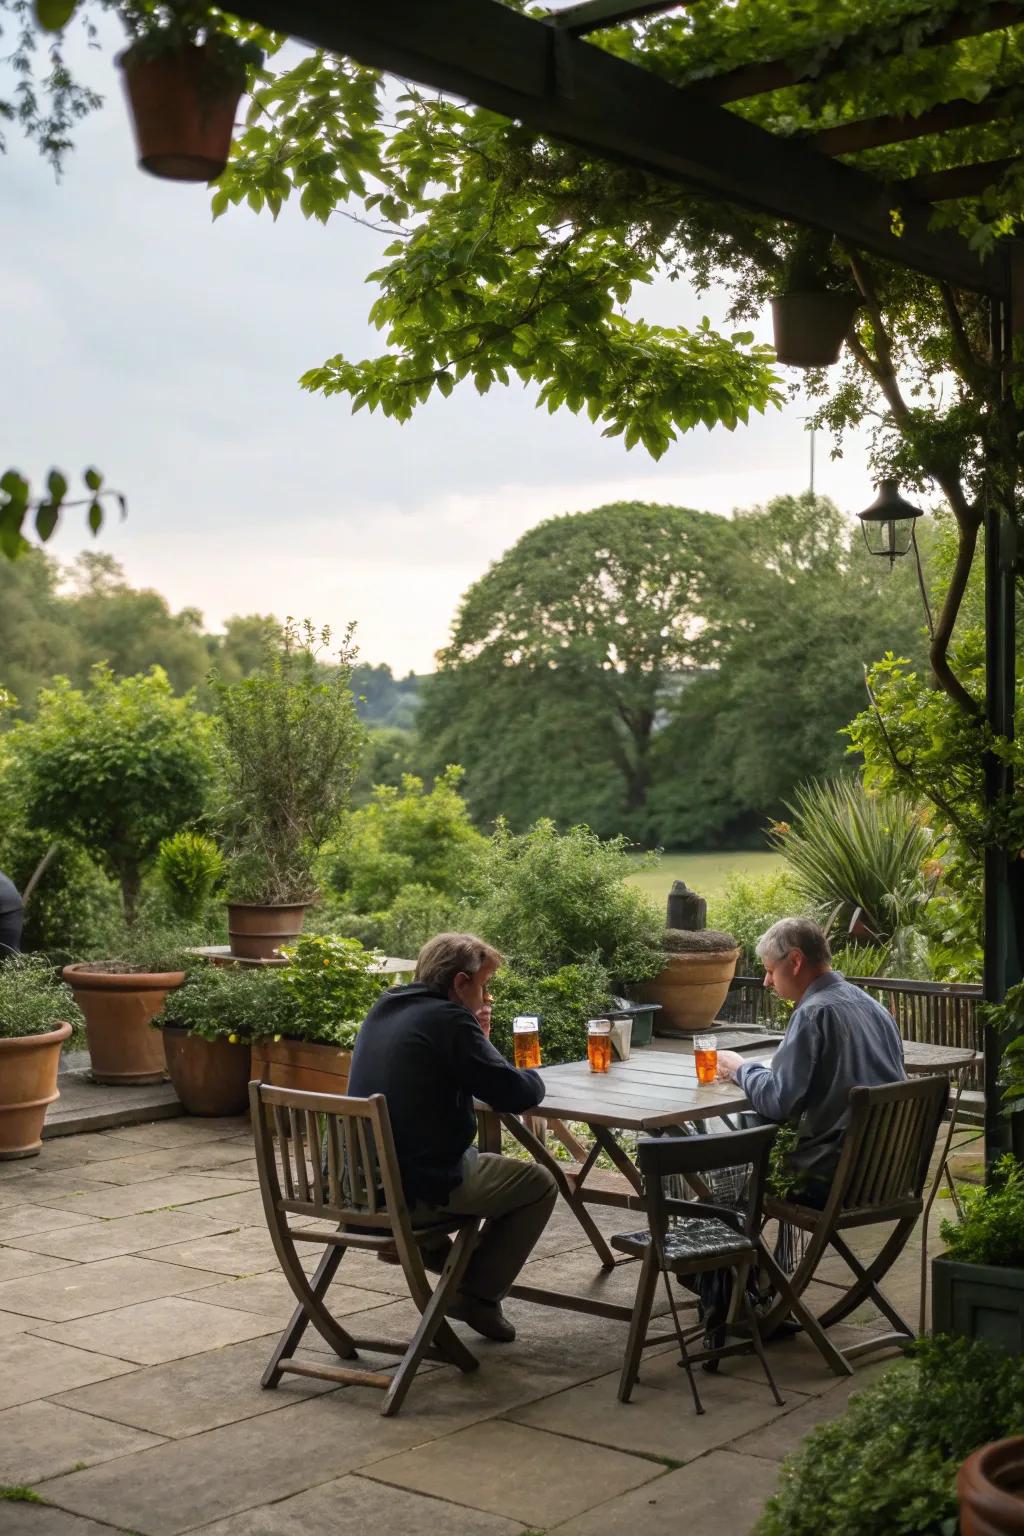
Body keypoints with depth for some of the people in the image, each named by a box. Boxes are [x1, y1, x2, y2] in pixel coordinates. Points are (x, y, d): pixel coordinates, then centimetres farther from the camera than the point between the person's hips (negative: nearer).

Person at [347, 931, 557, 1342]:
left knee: (481, 1157, 34)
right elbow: (517, 1093, -17)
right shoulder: (449, 1019, -15)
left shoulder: (383, 1010, 10)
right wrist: (535, 1079, 6)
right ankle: (480, 1296, 12)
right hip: (419, 1190, -9)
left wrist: (477, 1037, 13)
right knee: (539, 1184, 11)